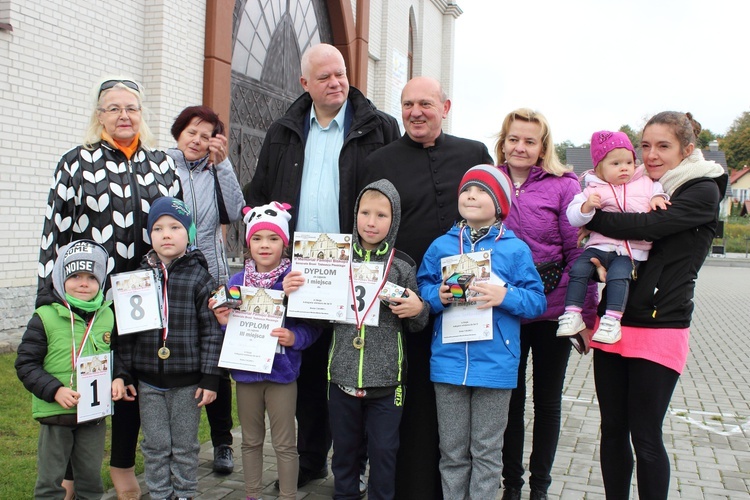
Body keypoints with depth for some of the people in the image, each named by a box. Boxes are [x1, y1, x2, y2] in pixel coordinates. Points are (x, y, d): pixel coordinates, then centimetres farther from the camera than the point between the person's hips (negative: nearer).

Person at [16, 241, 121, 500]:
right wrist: (55, 390, -20)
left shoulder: (107, 317, 3)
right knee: (50, 479, 10)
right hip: (54, 412, -3)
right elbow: (26, 364, -9)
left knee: (91, 477, 16)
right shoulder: (45, 317, -9)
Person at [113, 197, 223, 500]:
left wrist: (210, 378, -10)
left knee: (185, 446, 11)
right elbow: (126, 330, 7)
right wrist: (122, 373, 4)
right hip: (148, 380, 3)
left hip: (187, 380, -3)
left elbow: (212, 331, -7)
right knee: (155, 446, 12)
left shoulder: (198, 276, -6)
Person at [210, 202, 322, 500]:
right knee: (251, 440, 19)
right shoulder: (236, 281, 2)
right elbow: (229, 329, 9)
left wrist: (294, 337, -26)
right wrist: (223, 321, -12)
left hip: (281, 372, -4)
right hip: (245, 371, 4)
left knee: (284, 443, 8)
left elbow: (312, 326, -8)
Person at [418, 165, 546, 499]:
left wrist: (505, 296, -19)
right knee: (452, 451, 15)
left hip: (495, 365, -2)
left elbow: (537, 301, -3)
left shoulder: (515, 249, -2)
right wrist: (437, 296, -14)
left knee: (487, 452, 11)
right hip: (448, 363, 2)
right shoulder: (441, 246, 5)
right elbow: (421, 289, 7)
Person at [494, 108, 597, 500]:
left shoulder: (563, 186, -5)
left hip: (552, 307, -2)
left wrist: (586, 314, -10)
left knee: (547, 400, 13)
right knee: (510, 396, 13)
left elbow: (578, 252, -7)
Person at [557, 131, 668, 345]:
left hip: (631, 251, -1)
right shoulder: (593, 189, 9)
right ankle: (572, 314, -15)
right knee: (578, 269, -20)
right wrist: (587, 206, -19)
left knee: (618, 275, -28)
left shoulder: (645, 182, 16)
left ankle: (612, 319, -26)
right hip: (599, 246, 1)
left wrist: (657, 198, -1)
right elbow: (573, 217, 1)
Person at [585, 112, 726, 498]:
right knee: (612, 429, 12)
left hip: (659, 331, -6)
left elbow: (646, 226, -19)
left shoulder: (703, 192, -4)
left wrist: (591, 219, -7)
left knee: (645, 438, 1)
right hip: (613, 324, 6)